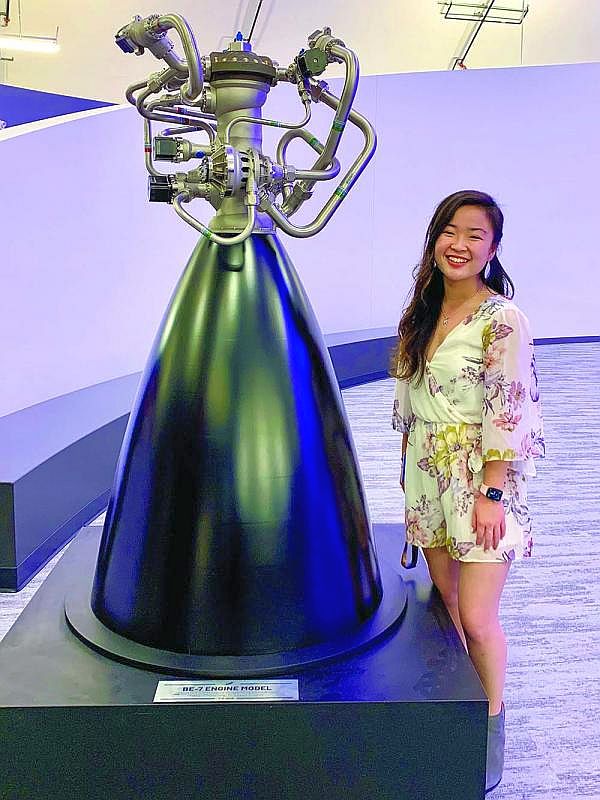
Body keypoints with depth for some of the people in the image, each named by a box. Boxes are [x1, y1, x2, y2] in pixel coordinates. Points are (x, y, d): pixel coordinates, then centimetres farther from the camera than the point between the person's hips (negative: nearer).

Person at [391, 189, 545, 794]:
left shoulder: (501, 319, -12)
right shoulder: (420, 313, 8)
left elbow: (507, 412, -15)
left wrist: (492, 493, -17)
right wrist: (409, 465, 14)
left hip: (481, 478, -6)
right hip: (427, 477, 6)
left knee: (476, 619, -3)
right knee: (445, 603, 13)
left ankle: (493, 724, 23)